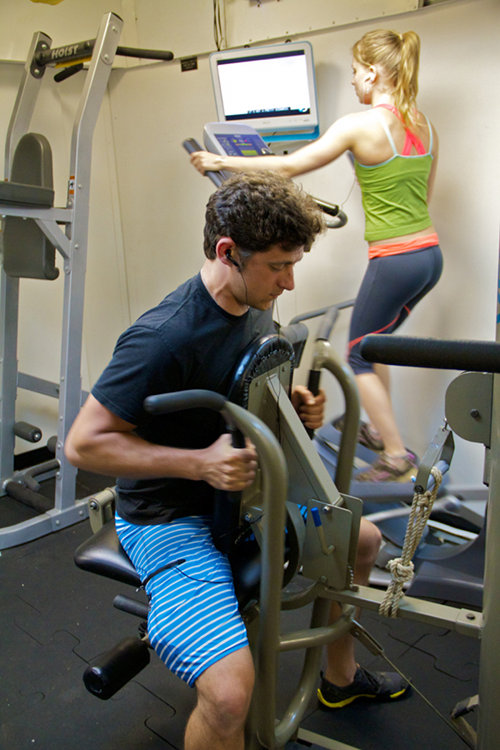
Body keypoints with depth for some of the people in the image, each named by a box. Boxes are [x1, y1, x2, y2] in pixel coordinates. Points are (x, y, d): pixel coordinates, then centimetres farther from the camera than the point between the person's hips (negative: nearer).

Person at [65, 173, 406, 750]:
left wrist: (292, 403, -4)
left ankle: (341, 678, 43)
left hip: (243, 491, 9)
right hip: (167, 515, -8)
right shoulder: (163, 338, -28)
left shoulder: (258, 308, -1)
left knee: (363, 538, 19)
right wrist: (199, 462, -29)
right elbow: (83, 444, -24)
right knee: (231, 691, -28)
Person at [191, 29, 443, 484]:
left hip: (394, 261, -8)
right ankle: (378, 430, 37)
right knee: (373, 342, 24)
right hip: (431, 256, 8)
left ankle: (397, 456, 11)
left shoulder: (361, 125, -12)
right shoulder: (425, 125, 9)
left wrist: (222, 162, 0)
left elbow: (289, 166, -9)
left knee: (360, 356, 9)